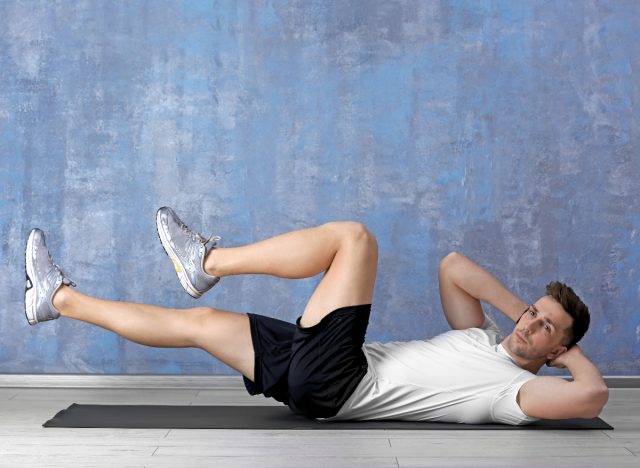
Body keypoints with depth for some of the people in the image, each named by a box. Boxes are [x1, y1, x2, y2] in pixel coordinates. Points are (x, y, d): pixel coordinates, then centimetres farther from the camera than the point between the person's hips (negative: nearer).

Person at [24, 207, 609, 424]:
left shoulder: (517, 391, -6)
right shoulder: (485, 341, 19)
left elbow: (594, 395, -25)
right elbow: (452, 266, 20)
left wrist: (574, 352, -4)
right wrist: (523, 308, 14)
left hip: (332, 385, -8)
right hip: (315, 374, 8)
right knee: (201, 321, 5)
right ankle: (62, 298, 17)